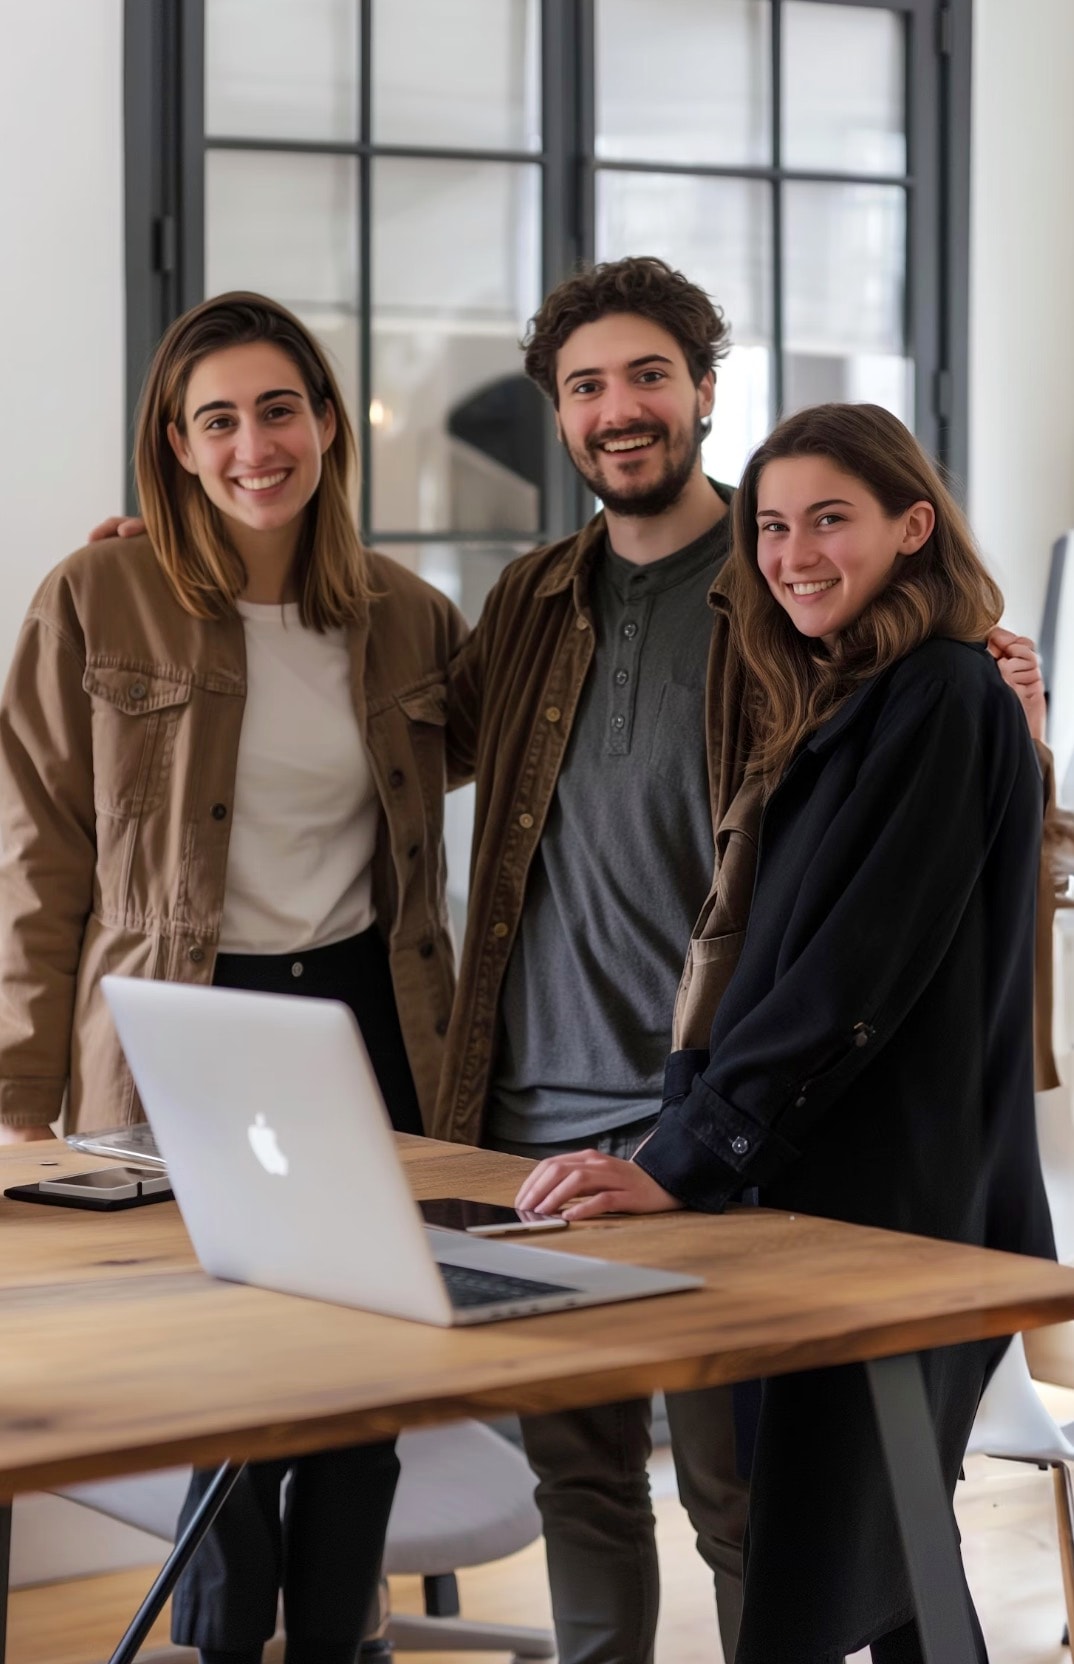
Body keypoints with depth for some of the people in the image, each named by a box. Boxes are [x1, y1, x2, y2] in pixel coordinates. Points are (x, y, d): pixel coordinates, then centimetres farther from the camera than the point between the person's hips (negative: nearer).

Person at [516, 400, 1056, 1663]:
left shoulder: (943, 700, -12)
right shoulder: (832, 703, 16)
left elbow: (855, 972, -19)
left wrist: (678, 1161, -21)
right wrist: (686, 1138, 6)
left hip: (903, 1209, -9)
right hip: (827, 1190, 9)